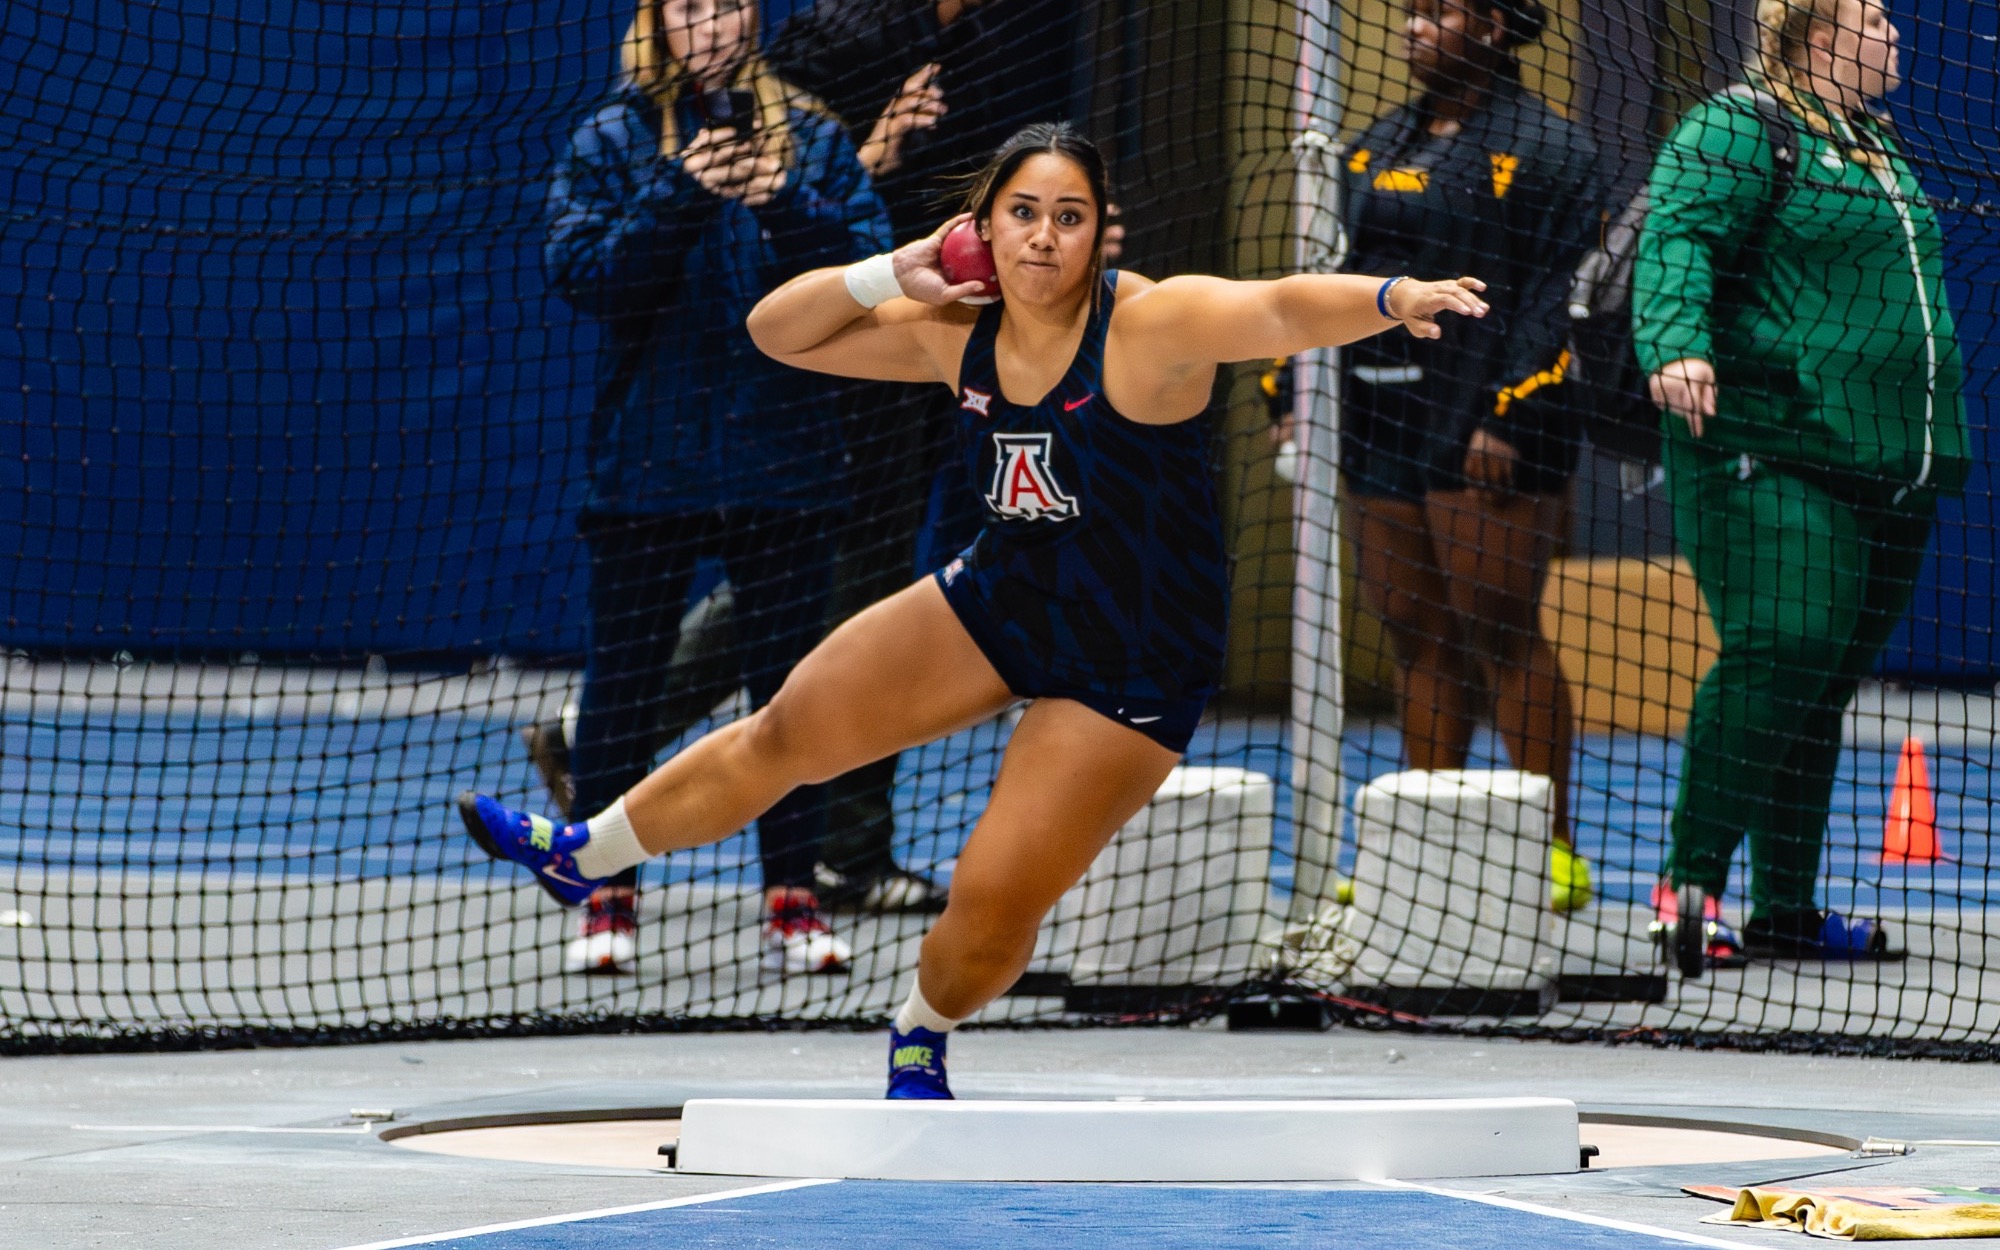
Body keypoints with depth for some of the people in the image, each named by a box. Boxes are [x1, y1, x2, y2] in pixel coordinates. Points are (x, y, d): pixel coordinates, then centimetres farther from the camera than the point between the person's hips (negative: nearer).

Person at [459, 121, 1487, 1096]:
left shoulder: (1153, 324, -25)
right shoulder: (956, 332, -7)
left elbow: (1286, 308, -43)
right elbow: (777, 332, 2)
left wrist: (1391, 297, -62)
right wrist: (892, 275, -14)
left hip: (1131, 670, -6)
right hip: (1000, 602, 6)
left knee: (993, 906, -7)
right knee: (785, 736, 16)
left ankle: (924, 1034, 28)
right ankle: (583, 855, 39)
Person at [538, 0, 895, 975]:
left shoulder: (811, 138, 6)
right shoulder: (610, 142, 3)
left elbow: (874, 268, -3)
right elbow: (582, 271, -9)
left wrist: (787, 208, -20)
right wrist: (682, 194, -21)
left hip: (784, 460, 1)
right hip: (647, 463, -1)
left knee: (787, 680, 3)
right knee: (623, 682, 4)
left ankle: (793, 902, 9)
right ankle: (609, 900, 14)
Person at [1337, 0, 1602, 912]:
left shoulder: (1543, 149, -4)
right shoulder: (1375, 150, 18)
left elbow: (1552, 296, -11)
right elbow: (1337, 280, 23)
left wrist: (1505, 418, -18)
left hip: (1484, 435, -7)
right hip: (1380, 427, 7)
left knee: (1501, 633, -7)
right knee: (1417, 643, 8)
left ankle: (1554, 853, -2)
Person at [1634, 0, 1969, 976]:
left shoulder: (1875, 146, 24)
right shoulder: (1734, 131, -4)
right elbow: (1677, 239, -17)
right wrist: (1677, 343, -36)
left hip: (1888, 471, 9)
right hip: (1774, 457, -9)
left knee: (1826, 686, 8)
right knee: (1779, 655, -20)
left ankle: (1786, 910, 13)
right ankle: (1692, 877, -12)